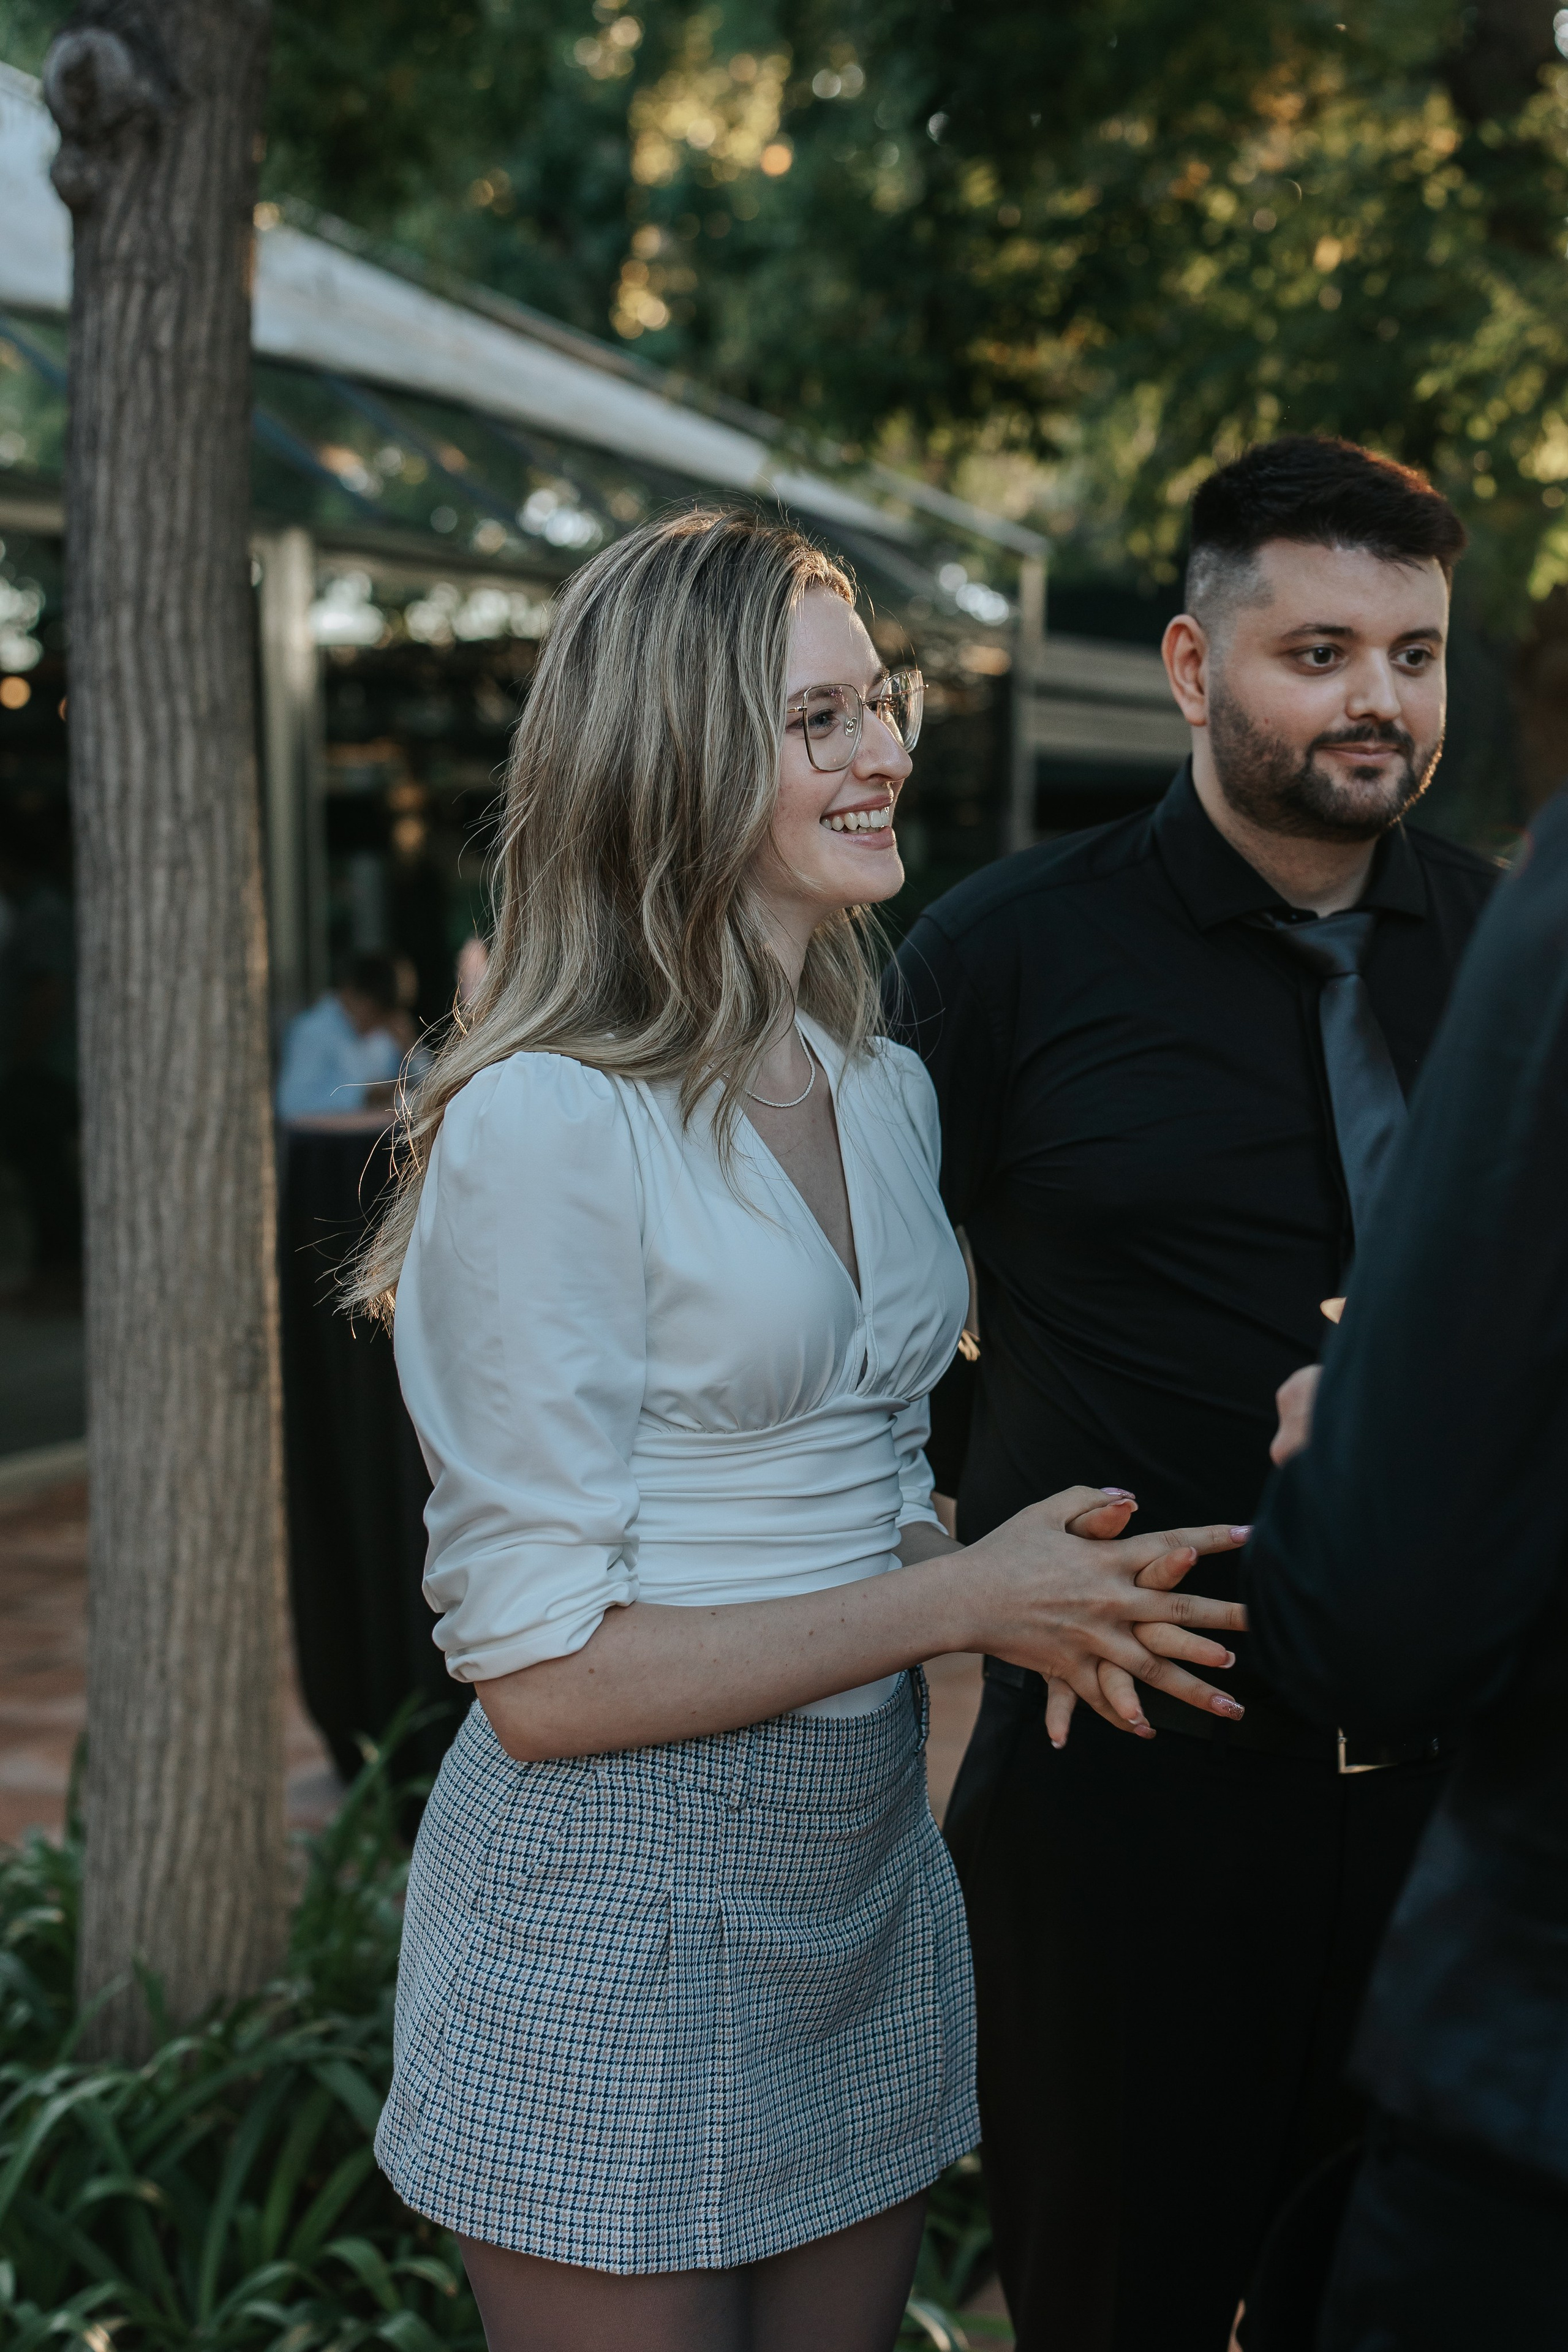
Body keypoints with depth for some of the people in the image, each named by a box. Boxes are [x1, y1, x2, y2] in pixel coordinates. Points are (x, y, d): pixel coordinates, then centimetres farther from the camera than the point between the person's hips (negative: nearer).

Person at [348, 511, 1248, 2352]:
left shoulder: (889, 1091, 8)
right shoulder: (545, 1125, -18)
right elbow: (542, 1673, -18)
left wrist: (1044, 1591, -1)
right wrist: (964, 1599, -17)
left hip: (863, 1864, 7)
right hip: (619, 1904, -7)